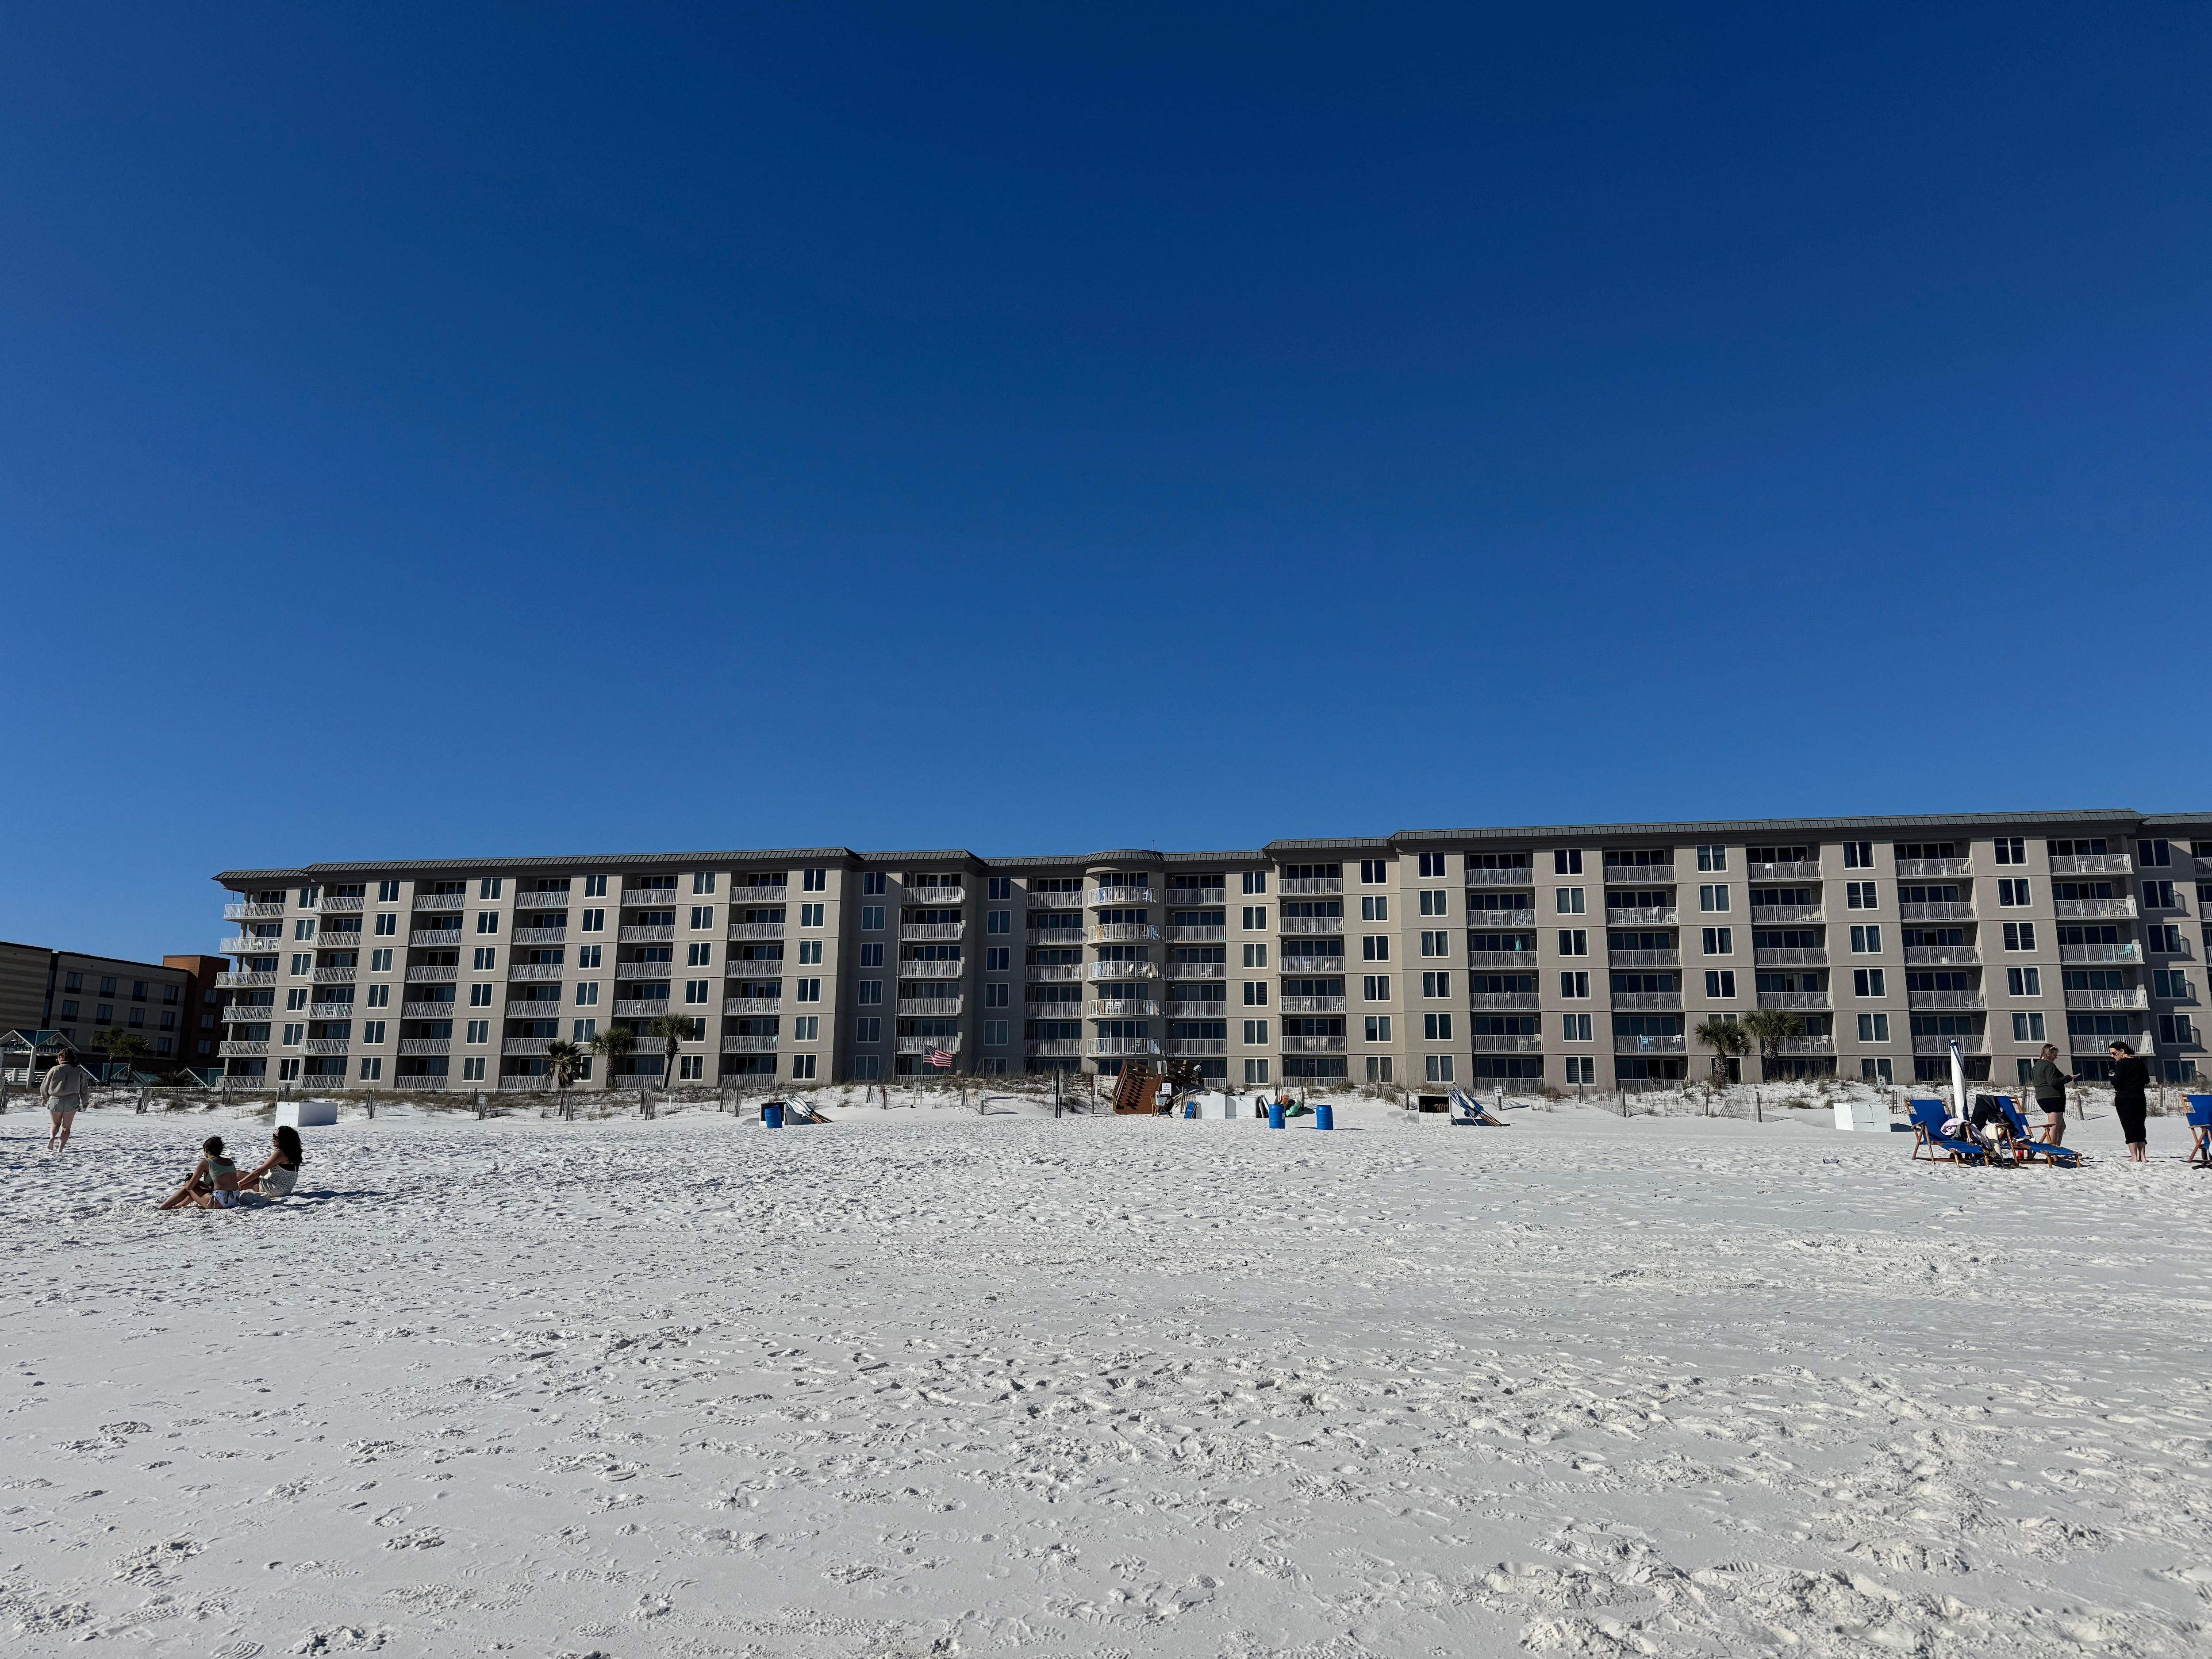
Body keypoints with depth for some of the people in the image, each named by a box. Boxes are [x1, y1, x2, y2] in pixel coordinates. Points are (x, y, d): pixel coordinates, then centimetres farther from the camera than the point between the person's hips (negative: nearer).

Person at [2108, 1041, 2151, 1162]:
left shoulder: (2121, 1064, -14)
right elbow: (2147, 1081, 16)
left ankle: (2135, 1157, -5)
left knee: (2129, 1127, -3)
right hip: (2140, 1099, 6)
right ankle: (2142, 1157, 10)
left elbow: (2117, 1083, -18)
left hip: (2124, 1100, -6)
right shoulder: (2139, 1063, 8)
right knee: (2140, 1127, 11)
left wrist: (2112, 1077, 2)